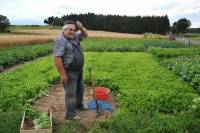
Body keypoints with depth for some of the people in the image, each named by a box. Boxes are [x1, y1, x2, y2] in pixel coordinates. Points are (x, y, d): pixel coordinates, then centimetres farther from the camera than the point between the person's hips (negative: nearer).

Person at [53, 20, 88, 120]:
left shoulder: (74, 37, 6)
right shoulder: (60, 40, -20)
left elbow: (85, 35, 20)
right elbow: (57, 58, -25)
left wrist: (81, 28, -2)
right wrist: (63, 74, -26)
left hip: (78, 70, 9)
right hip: (69, 72, -9)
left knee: (80, 89, 24)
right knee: (71, 93, 2)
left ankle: (79, 105, 45)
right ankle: (70, 114, 16)